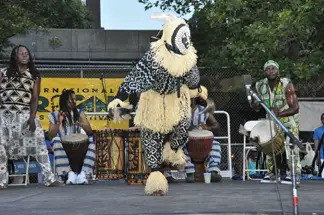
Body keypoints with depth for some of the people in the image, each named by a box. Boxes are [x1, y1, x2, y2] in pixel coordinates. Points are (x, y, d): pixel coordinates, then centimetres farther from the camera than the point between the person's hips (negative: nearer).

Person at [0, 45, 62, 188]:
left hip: (25, 114, 0)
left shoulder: (34, 75, 9)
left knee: (39, 143, -9)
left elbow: (35, 98, 1)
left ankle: (49, 179, -8)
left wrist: (32, 117, -11)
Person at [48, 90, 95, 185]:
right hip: (62, 147, -2)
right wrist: (59, 122, -16)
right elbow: (51, 137, -4)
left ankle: (83, 173, -37)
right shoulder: (55, 115, 6)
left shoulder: (79, 113, 11)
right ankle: (69, 173, -40)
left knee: (91, 139, -25)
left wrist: (80, 124, -20)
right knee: (56, 140, -32)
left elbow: (90, 132, -1)